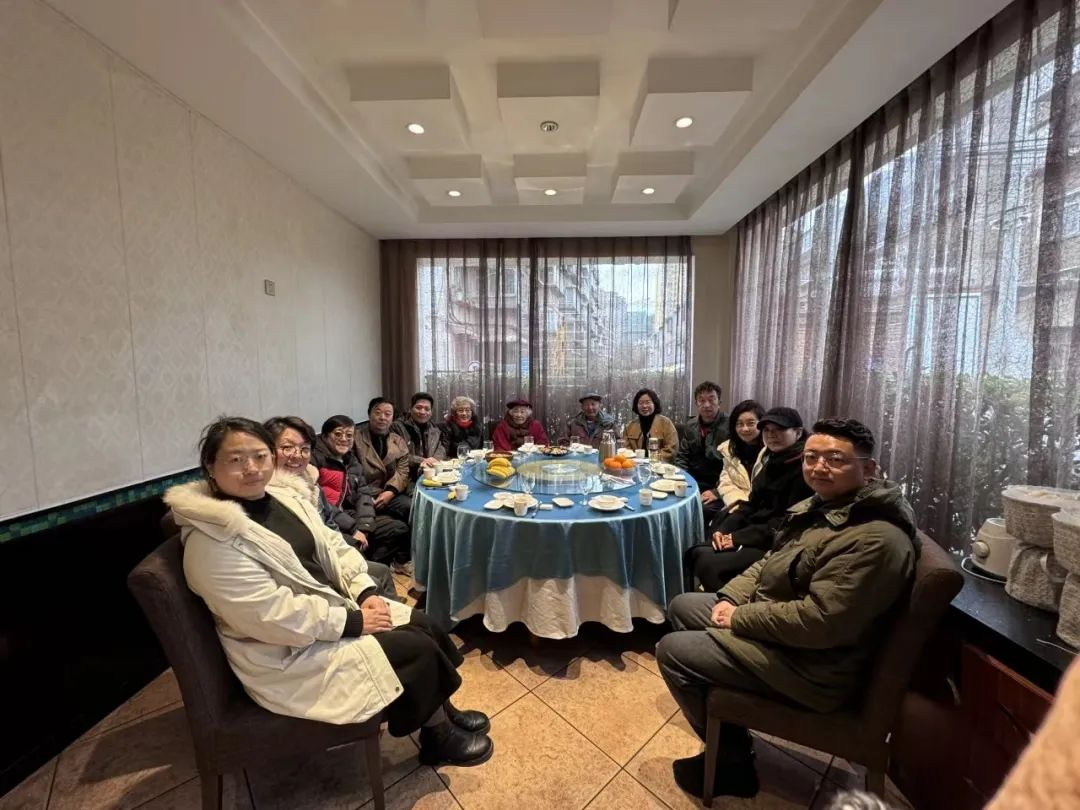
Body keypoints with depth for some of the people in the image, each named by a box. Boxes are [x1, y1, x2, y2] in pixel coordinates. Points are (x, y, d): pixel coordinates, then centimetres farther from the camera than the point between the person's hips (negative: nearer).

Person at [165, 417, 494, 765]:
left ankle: (443, 713, 22)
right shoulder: (212, 538, -22)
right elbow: (271, 616, -25)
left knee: (421, 625, -2)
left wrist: (365, 592, -7)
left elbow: (332, 546, 6)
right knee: (417, 649, -11)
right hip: (287, 652, -7)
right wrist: (353, 621, -20)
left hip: (333, 607, 7)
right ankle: (440, 735, 17)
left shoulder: (284, 495, 1)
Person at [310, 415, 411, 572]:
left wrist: (362, 527, -10)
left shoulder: (352, 461, 15)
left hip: (351, 516, 8)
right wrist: (353, 527, -17)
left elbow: (364, 493, 7)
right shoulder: (314, 458, -10)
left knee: (399, 529, -2)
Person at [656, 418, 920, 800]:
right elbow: (773, 560, 12)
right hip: (771, 618, 10)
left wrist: (739, 617, -19)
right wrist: (730, 597, -2)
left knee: (672, 651, -8)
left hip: (809, 664, -10)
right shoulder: (822, 504, 3)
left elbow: (819, 621, -31)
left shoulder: (875, 539, -28)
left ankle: (733, 762, 13)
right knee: (681, 606, 16)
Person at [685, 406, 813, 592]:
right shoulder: (772, 461, 12)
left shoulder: (805, 468, -15)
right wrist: (723, 529, -2)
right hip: (757, 535, 8)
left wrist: (738, 538, -17)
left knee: (708, 564, -22)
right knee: (696, 553, -4)